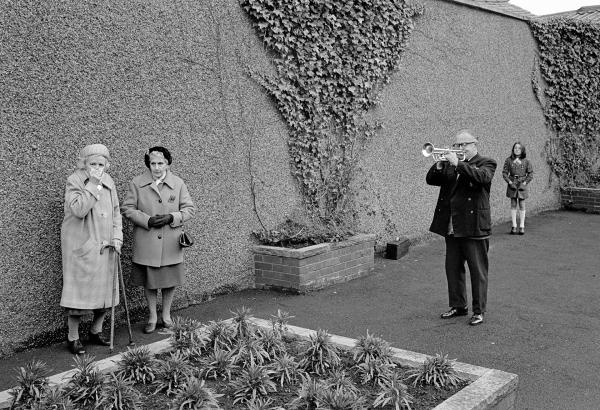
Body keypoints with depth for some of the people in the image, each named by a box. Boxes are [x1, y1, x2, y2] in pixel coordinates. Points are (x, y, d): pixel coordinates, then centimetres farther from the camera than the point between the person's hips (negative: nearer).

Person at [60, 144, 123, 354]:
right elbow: (78, 209, -22)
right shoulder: (74, 181, -8)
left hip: (104, 245, 6)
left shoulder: (108, 181, 10)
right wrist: (93, 185, -21)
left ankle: (96, 331, 28)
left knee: (105, 290, 10)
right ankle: (73, 337, 12)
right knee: (79, 291, -2)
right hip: (81, 245, -6)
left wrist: (117, 235, 3)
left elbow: (115, 210, 14)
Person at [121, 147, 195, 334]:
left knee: (170, 279, 10)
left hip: (171, 243, 1)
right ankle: (152, 316, 26)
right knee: (149, 281, 8)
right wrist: (147, 220, -15)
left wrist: (171, 218, -14)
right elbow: (127, 208, -1)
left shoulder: (178, 183, 1)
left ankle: (166, 315, 29)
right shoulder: (137, 183, -1)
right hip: (146, 243, -1)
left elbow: (189, 208, 4)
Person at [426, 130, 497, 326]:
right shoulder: (449, 164, 15)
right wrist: (439, 165, -11)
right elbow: (431, 180, 7)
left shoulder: (486, 163, 0)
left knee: (478, 271, 1)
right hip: (451, 227, 6)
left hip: (474, 227, -6)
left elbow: (483, 177, -22)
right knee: (453, 269, 13)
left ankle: (479, 311, 11)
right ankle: (458, 306, 26)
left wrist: (458, 164, -25)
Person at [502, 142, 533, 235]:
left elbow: (530, 174, 4)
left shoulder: (526, 161, 1)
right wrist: (510, 182, -8)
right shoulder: (509, 160, 1)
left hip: (522, 184, 0)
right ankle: (514, 226, 9)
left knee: (521, 205, 4)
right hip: (512, 184, 1)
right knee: (513, 205, 3)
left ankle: (522, 226, 9)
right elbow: (504, 173, 2)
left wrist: (525, 182, -7)